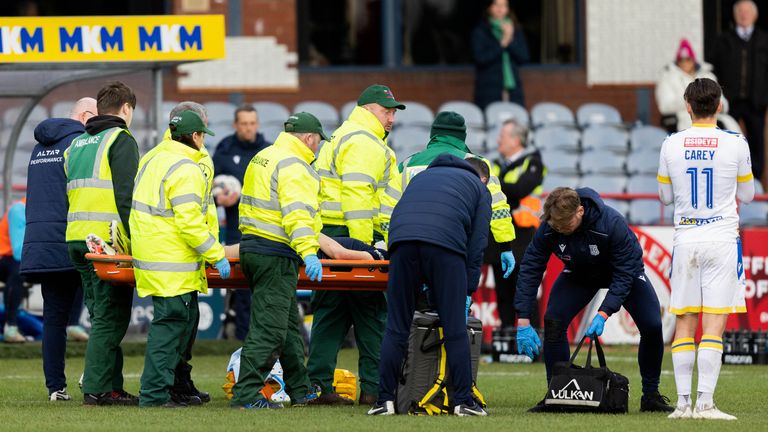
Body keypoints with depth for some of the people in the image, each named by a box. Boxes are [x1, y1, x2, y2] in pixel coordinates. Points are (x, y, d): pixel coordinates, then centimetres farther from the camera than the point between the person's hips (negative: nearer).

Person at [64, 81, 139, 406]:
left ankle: (111, 383, 11)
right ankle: (97, 388, -9)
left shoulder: (76, 145, 20)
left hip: (77, 240, 8)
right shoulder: (121, 140, -5)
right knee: (110, 317, -5)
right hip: (106, 240, -8)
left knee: (101, 315, 13)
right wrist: (135, 237, -14)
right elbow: (127, 195, -14)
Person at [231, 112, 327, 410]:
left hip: (252, 247, 10)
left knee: (289, 324, 18)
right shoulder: (294, 167, -14)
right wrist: (309, 252, -35)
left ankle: (300, 390, 26)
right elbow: (297, 213, -27)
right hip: (275, 256, -10)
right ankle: (246, 394, -9)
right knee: (269, 328, -8)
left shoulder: (263, 158, 17)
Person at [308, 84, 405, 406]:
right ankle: (374, 388, -4)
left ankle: (318, 387, 6)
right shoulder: (364, 143, -9)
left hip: (327, 234, 10)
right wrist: (363, 247, -21)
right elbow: (356, 196, -19)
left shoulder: (341, 138, 25)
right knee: (371, 313, -4)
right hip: (351, 235, -10)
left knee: (331, 313, 9)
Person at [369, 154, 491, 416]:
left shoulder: (423, 176, 38)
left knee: (396, 328, 6)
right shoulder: (479, 187, 26)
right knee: (454, 329, 1)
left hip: (401, 238, 3)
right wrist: (469, 290, 17)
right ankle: (463, 401, 2)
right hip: (445, 243, -3)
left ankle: (385, 400, 4)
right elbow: (478, 241, 15)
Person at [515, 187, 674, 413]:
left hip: (625, 270, -2)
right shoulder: (547, 229, -30)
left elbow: (624, 275, -34)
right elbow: (530, 270, -23)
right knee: (553, 320, -19)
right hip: (579, 274, 2)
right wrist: (523, 321, -29)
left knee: (652, 326, -18)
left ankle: (651, 395, 2)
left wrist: (603, 313, -43)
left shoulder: (612, 223, -39)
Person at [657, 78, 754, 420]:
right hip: (722, 237, -2)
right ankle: (705, 402, -11)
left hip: (685, 240, 2)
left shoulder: (671, 145, 0)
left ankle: (683, 402, 5)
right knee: (714, 325, -5)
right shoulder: (735, 144, -5)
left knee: (685, 323, 7)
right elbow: (747, 194, 8)